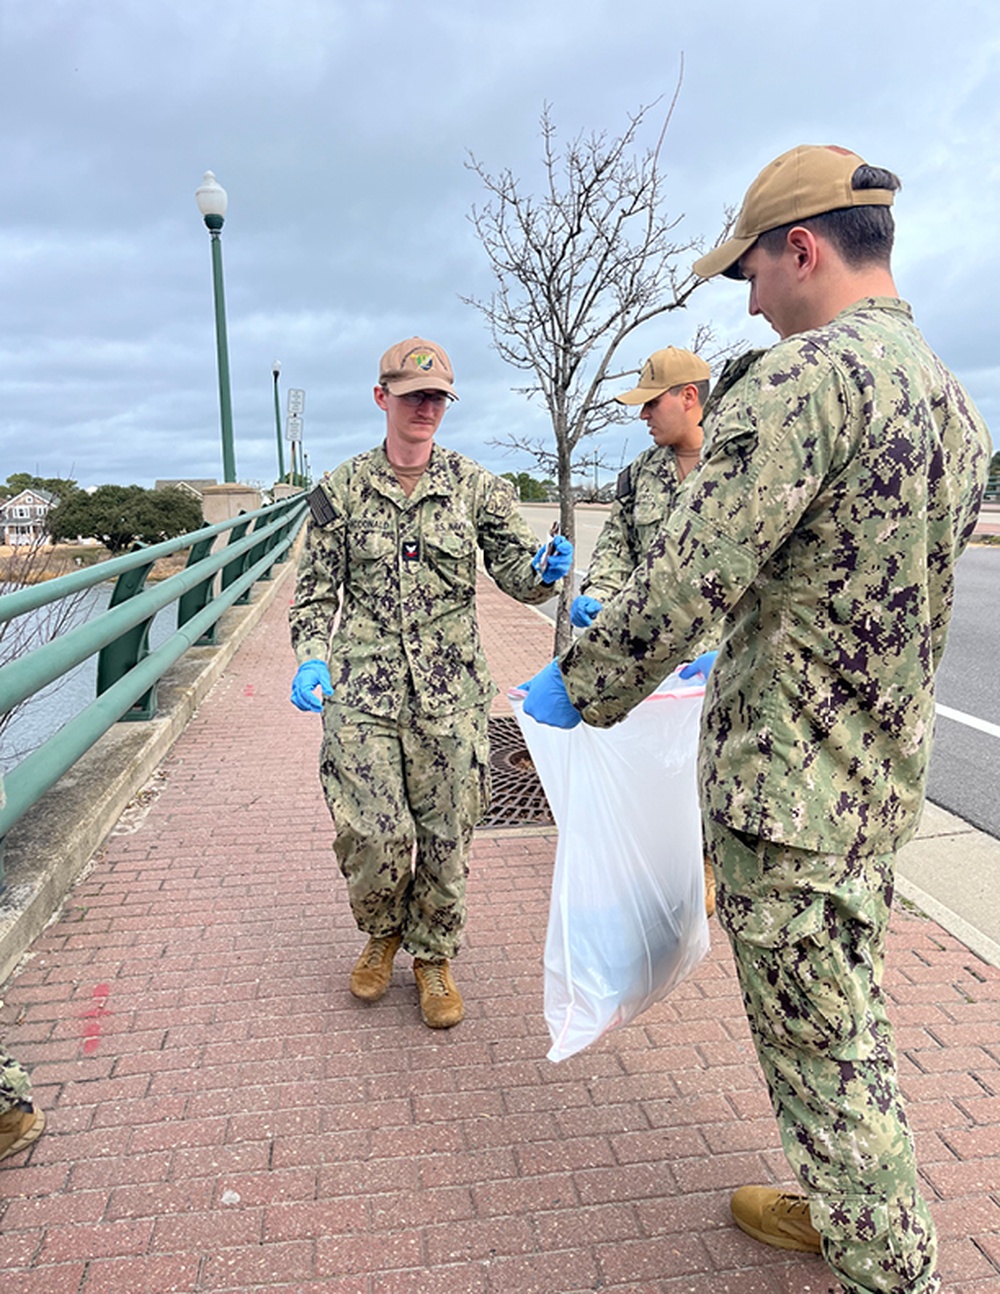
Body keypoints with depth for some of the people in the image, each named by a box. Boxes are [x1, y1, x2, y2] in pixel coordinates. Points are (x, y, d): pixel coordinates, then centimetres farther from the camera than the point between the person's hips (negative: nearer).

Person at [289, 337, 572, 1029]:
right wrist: (311, 658, -7)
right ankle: (382, 933, 30)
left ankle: (434, 955, 31)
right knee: (374, 833, -3)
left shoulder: (476, 486, 4)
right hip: (362, 686, 0)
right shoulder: (341, 489, 4)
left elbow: (518, 573, 2)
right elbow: (316, 589, 8)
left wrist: (546, 570, -21)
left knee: (447, 833, 6)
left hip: (451, 689, 1)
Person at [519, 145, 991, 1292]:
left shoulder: (806, 378, -19)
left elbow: (689, 573, -23)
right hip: (887, 769, 10)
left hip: (789, 779, -10)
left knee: (822, 1043, 7)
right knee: (843, 1019, 24)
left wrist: (577, 688, -8)